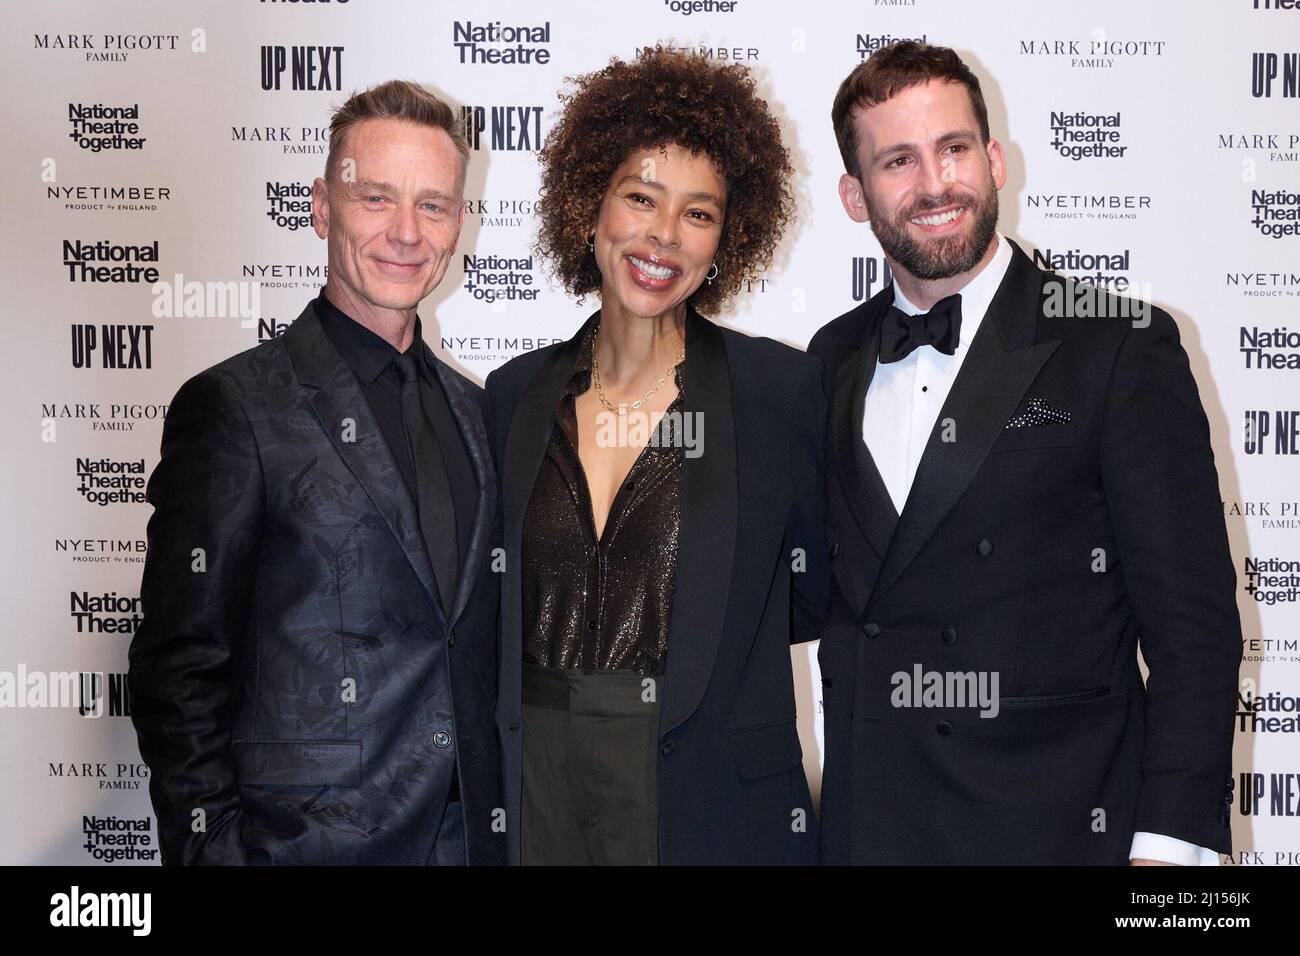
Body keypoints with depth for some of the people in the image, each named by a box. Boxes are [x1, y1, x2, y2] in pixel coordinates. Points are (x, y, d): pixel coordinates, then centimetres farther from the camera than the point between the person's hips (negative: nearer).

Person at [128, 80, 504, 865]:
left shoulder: (475, 410, 9)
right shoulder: (233, 407, -9)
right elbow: (181, 673, -10)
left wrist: (501, 818, 9)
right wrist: (210, 844, -14)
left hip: (473, 833, 5)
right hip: (307, 840, -5)